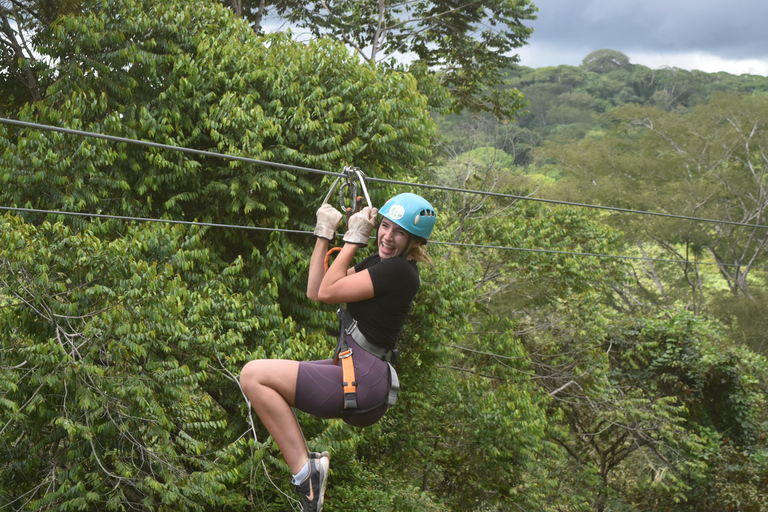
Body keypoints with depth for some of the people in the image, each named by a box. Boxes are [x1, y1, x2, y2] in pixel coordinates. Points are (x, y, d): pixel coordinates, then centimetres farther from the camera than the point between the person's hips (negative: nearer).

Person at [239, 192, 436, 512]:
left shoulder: (398, 270, -14)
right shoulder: (378, 263, 14)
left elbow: (328, 292, -14)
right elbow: (315, 291, 15)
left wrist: (354, 239, -6)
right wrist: (324, 234, 13)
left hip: (362, 384, -11)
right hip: (353, 369, 11)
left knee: (253, 375, -13)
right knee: (257, 376, 23)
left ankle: (304, 470, -11)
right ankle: (307, 460, 15)